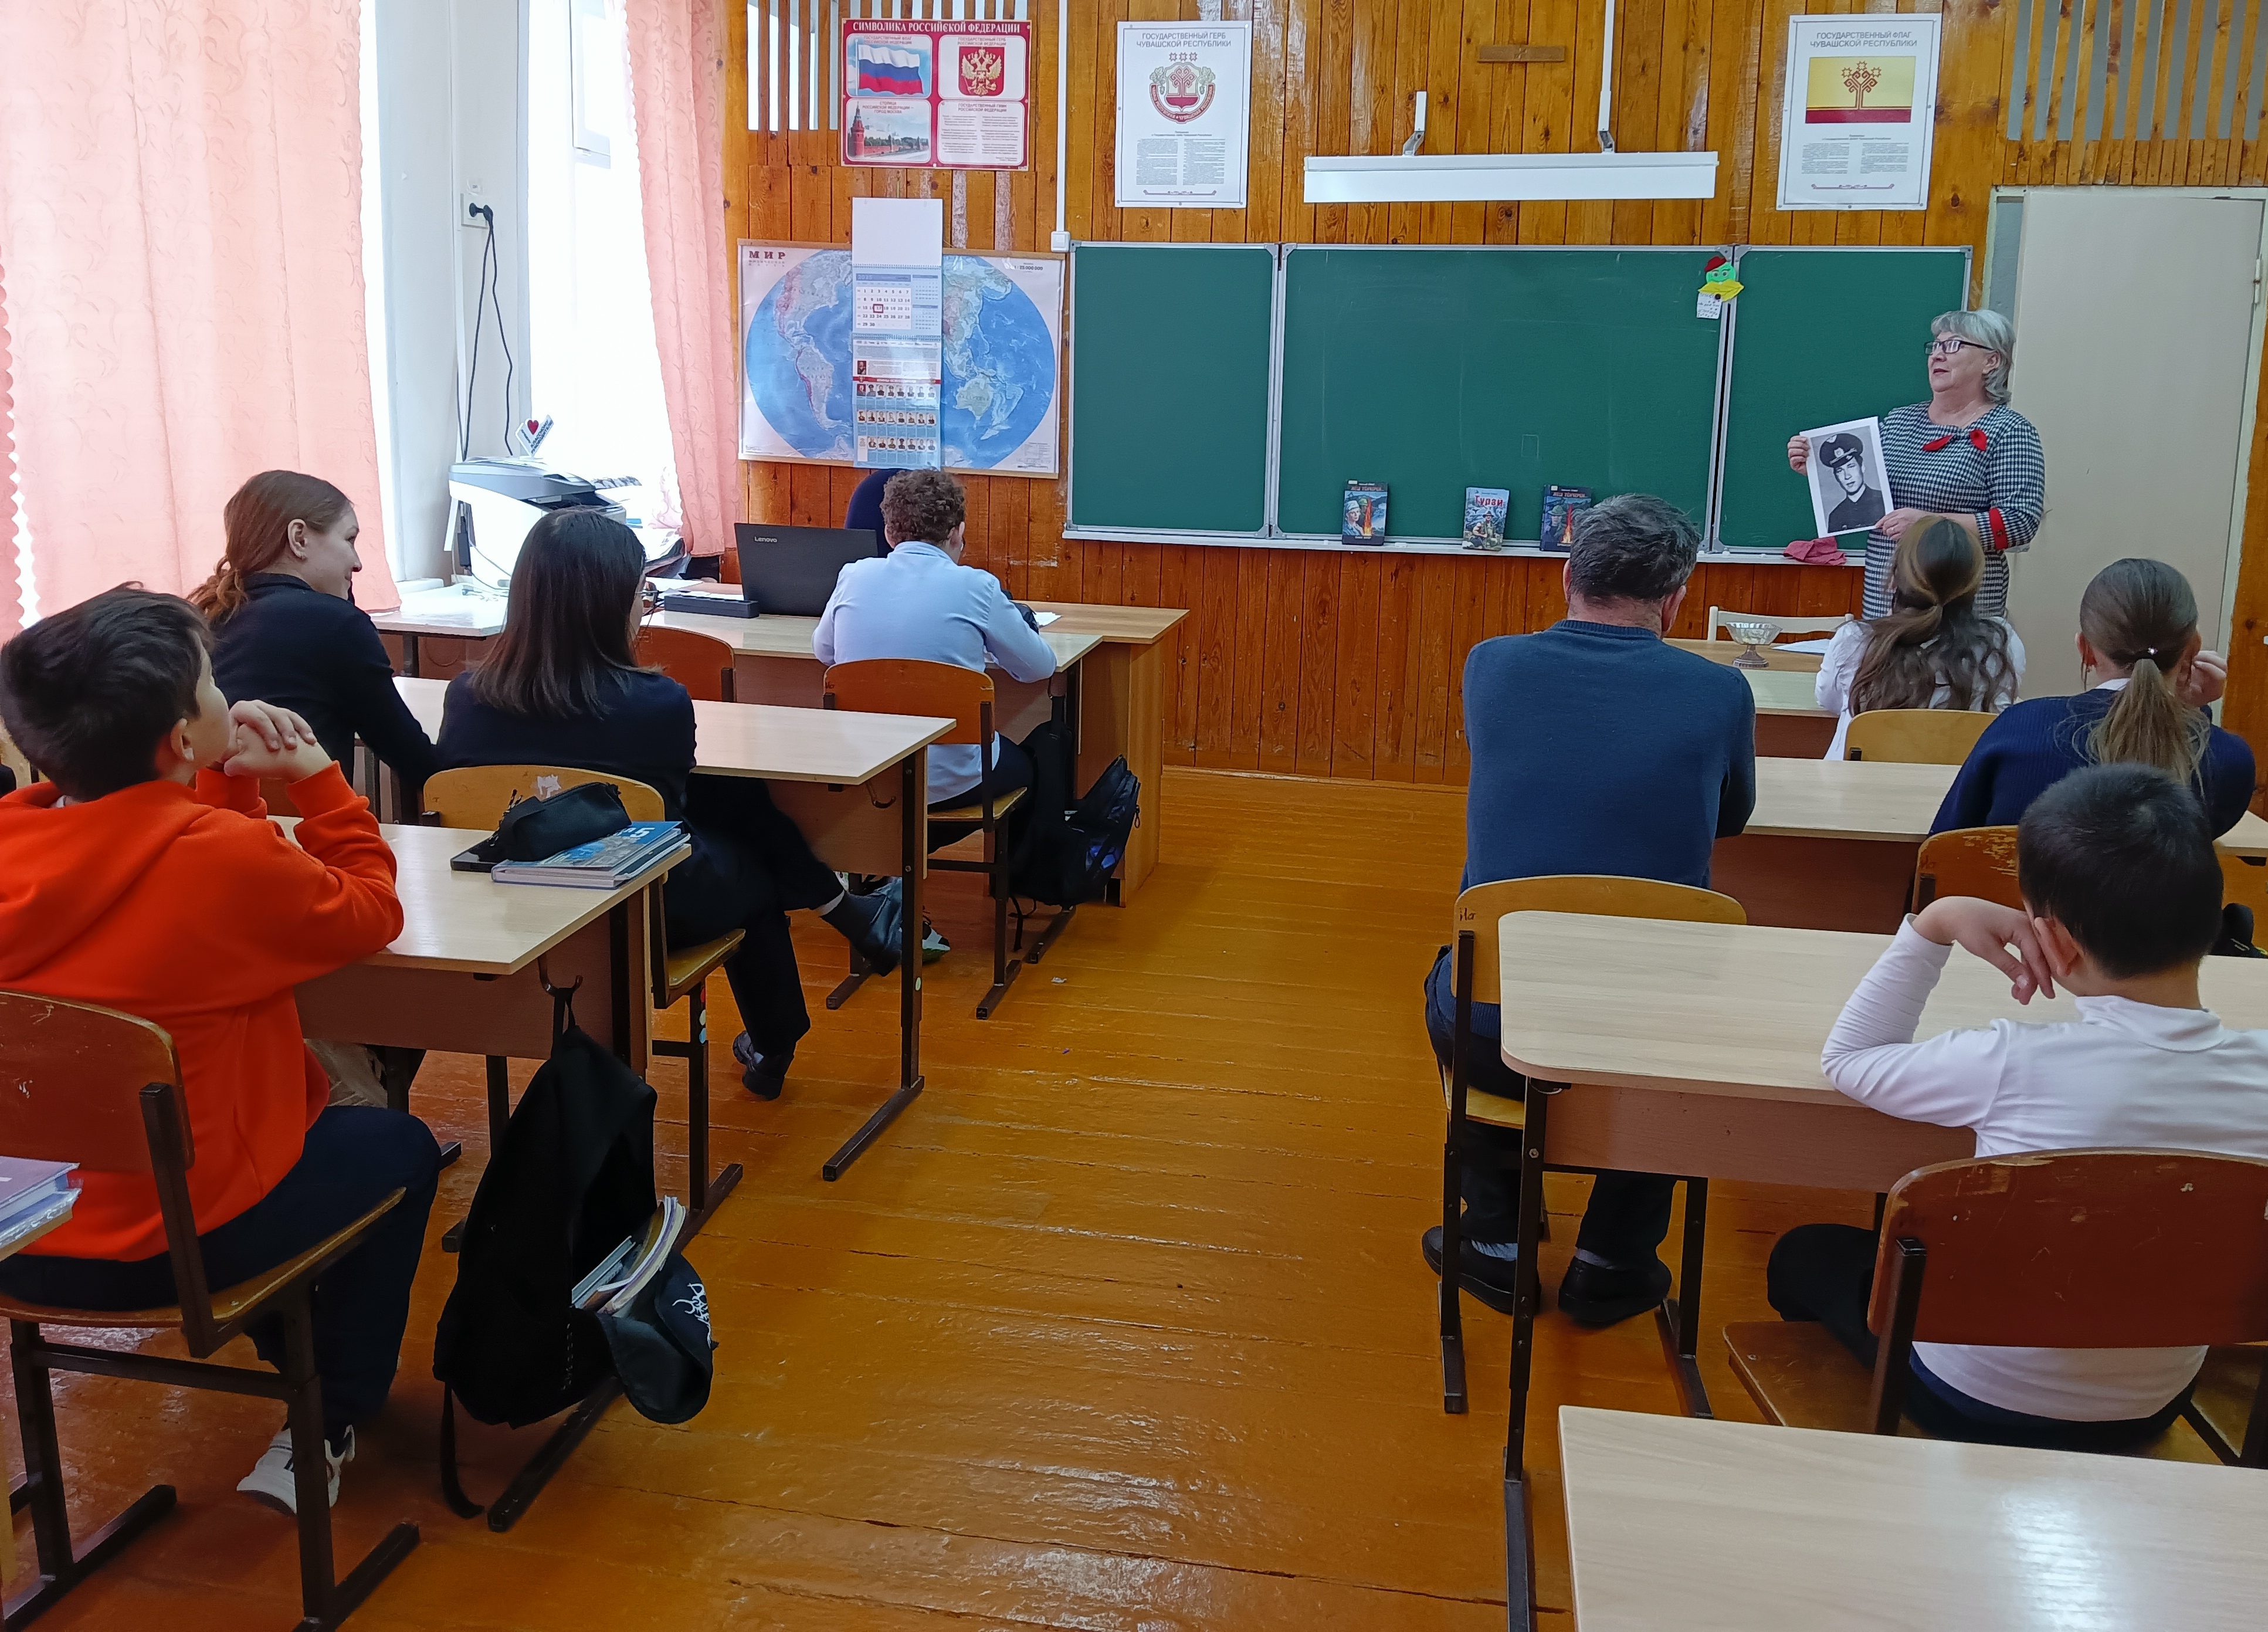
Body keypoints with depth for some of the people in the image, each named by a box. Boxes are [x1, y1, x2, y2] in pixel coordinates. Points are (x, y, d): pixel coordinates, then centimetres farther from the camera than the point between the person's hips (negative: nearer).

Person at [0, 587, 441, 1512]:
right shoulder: (224, 855, -23)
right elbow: (369, 912, -4)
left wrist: (231, 780, 4)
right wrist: (318, 781, 4)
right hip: (163, 1243, -7)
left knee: (303, 1109, 31)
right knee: (396, 1147, 19)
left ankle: (294, 1349, 48)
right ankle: (324, 1430, 23)